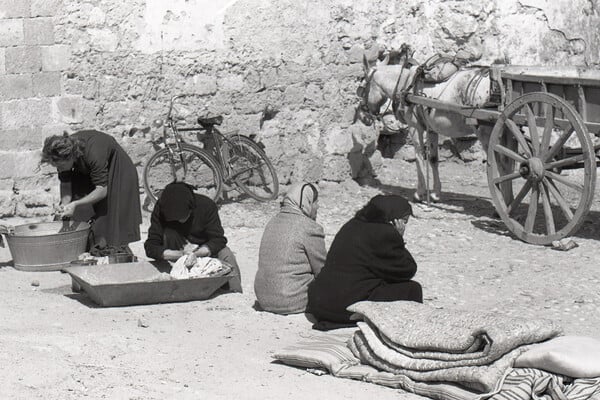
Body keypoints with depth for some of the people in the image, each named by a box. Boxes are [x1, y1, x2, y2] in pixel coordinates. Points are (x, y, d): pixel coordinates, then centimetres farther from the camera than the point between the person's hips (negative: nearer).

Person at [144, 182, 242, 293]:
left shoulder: (206, 205, -24)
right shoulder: (160, 210, -24)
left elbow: (219, 240, -25)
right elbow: (150, 247, -27)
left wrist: (195, 253, -42)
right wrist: (180, 254, -42)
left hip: (204, 249, -1)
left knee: (226, 255, -30)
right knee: (170, 233, -29)